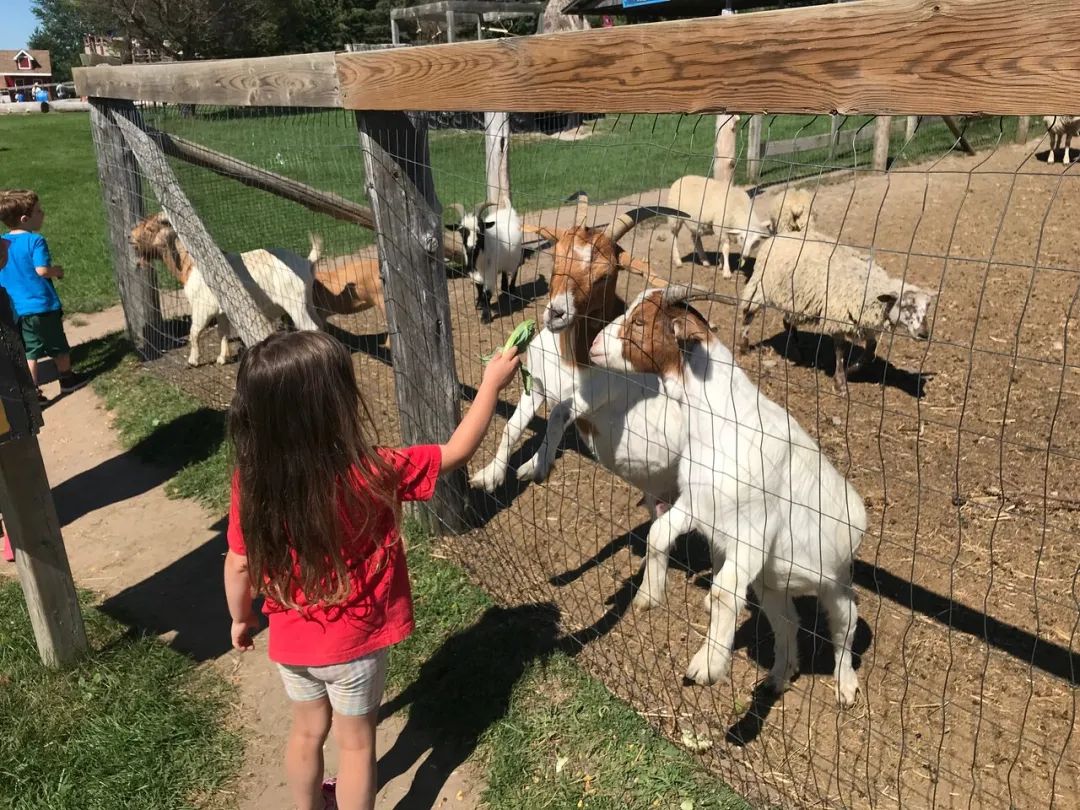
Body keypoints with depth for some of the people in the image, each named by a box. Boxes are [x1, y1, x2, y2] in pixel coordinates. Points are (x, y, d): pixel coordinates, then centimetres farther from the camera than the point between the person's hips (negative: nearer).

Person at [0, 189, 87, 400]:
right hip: (42, 305, -5)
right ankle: (67, 380, 30)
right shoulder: (35, 240, -17)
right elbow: (42, 270, -26)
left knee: (29, 351, 12)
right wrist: (58, 270, -7)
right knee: (58, 346, 15)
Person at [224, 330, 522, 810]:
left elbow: (239, 565, -6)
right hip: (353, 643, -4)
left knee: (307, 730, 28)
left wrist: (242, 618, 13)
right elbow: (457, 453, -18)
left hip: (291, 641, 4)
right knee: (355, 742, 19)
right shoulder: (370, 475, -29)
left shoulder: (251, 482, -19)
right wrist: (492, 384, -7)